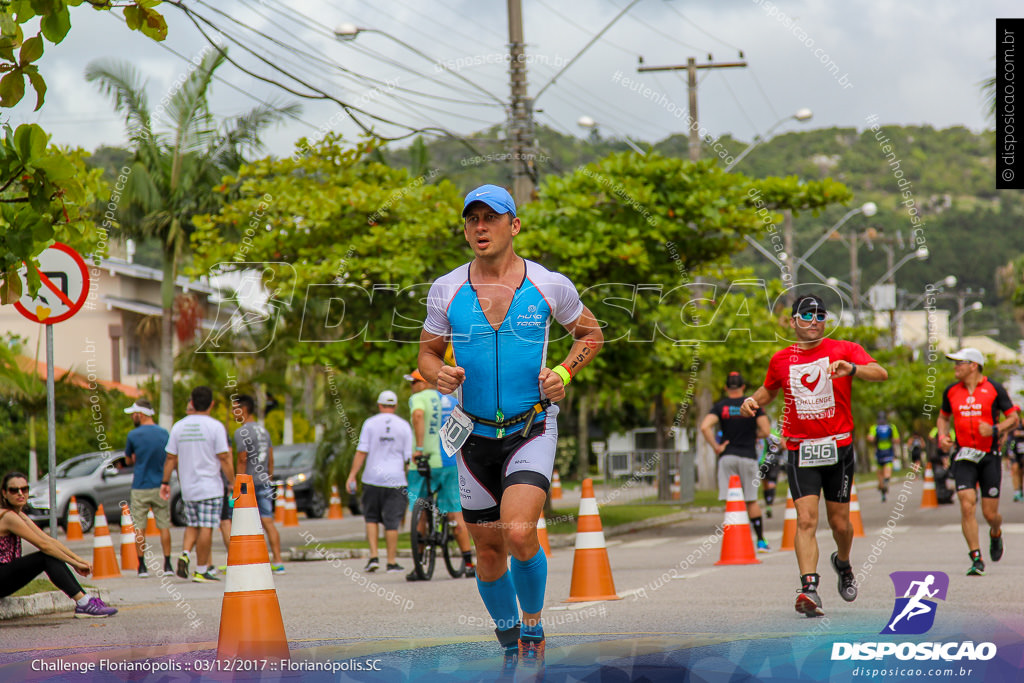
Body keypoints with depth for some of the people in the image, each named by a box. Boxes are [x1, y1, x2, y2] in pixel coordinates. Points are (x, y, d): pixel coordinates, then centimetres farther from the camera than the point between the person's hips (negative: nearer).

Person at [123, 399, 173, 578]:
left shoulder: (134, 435, -8)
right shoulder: (164, 433, 2)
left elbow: (129, 460, 6)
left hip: (140, 488, -3)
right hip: (160, 487, 3)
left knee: (139, 528, 3)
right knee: (164, 526, 8)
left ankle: (142, 566, 1)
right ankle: (167, 565, 7)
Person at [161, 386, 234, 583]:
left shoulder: (178, 426, 4)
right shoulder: (215, 427, -9)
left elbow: (171, 458, 6)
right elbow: (224, 458, -11)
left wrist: (165, 482, 13)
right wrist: (232, 482, -4)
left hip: (187, 487, 5)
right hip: (210, 487, -5)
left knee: (192, 525, 19)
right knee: (206, 528, -2)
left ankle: (184, 554, -4)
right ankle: (201, 570, -1)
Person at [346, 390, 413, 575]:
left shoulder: (370, 423, 1)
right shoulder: (404, 426, 3)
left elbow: (361, 452, -4)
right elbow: (410, 457, 2)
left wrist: (352, 475, -1)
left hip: (372, 478, 0)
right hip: (395, 479, 0)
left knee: (371, 518, 13)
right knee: (392, 521, 2)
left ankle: (373, 557, 0)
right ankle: (391, 562, 4)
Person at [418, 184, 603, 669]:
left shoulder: (550, 286, -3)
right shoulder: (445, 291, 0)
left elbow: (590, 333, 13)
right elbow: (428, 353, 12)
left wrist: (564, 373, -4)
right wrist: (439, 374, -11)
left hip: (533, 429, -3)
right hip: (475, 433, 3)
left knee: (519, 534, -23)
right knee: (488, 550, 8)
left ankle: (533, 628, 2)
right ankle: (510, 646, 30)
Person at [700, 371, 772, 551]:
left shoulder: (720, 406, 0)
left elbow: (705, 427, -15)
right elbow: (766, 431, -3)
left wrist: (716, 446, -6)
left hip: (727, 457, -1)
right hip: (748, 456, 1)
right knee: (751, 501, 11)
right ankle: (761, 541, 14)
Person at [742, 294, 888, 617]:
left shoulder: (844, 350, -2)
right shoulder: (781, 360, 8)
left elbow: (881, 374, -17)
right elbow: (769, 389, 28)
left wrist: (852, 369, -36)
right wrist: (753, 400, 6)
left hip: (838, 448, -1)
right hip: (800, 451, 1)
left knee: (839, 522, 9)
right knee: (806, 520, -14)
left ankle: (843, 564, 40)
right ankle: (809, 588, -21)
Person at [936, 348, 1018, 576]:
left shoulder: (994, 389, -2)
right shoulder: (951, 392, 8)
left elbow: (1013, 418, 0)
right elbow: (943, 417, 23)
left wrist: (995, 429, -18)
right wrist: (942, 436, 3)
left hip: (990, 457, -2)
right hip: (964, 458, 2)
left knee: (990, 514, 1)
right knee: (967, 506, -15)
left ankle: (995, 533, 38)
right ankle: (976, 559, -10)